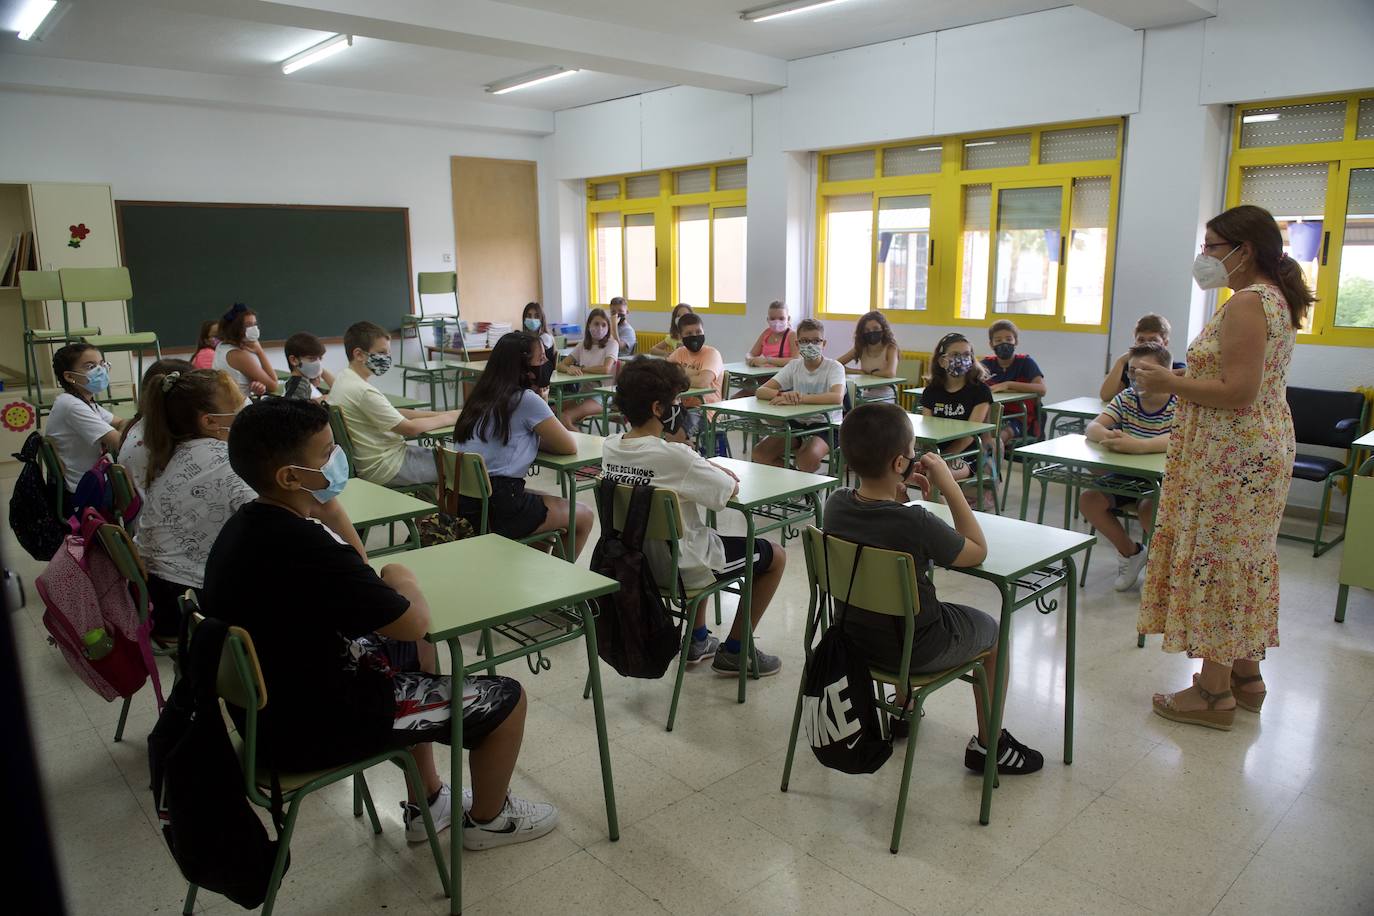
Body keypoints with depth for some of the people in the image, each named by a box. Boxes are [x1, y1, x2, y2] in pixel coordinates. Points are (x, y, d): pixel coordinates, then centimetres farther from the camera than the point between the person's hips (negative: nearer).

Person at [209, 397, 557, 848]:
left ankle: (425, 804, 37)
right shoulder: (303, 548, -33)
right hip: (312, 730, -10)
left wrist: (327, 504, 1)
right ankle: (489, 818, 29)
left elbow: (353, 564, 11)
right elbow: (413, 622, -22)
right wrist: (403, 582, -3)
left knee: (415, 653, 30)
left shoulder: (246, 525, -2)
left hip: (268, 707, 10)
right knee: (506, 699, -1)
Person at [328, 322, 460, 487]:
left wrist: (440, 413, 2)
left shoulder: (344, 379, 7)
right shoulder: (362, 391, -23)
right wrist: (449, 417, -7)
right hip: (384, 469, -10)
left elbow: (395, 413, 10)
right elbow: (410, 428, -19)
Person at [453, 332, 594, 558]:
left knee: (557, 503, 30)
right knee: (584, 516, 13)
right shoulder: (527, 400, -11)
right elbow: (569, 447, -3)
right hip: (498, 507, -8)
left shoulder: (483, 396, 11)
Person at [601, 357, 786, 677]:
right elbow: (731, 490, -17)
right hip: (679, 568, -8)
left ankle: (697, 639, 40)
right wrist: (719, 473, 3)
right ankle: (733, 652, 21)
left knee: (703, 535, 37)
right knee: (776, 556, 12)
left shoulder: (610, 447, -5)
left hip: (635, 561, 8)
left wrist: (706, 468, 0)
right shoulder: (674, 456, -28)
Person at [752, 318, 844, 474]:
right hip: (798, 422, 5)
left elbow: (837, 397, -32)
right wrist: (782, 395, -30)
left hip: (825, 426, -5)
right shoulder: (794, 366, 2)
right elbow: (761, 391, -7)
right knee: (758, 455, -14)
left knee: (808, 458, -35)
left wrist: (797, 398, -37)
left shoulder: (834, 367, -11)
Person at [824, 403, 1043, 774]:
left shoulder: (835, 504, -14)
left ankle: (902, 709, 50)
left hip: (852, 635, 6)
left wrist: (896, 489, -2)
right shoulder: (916, 524, -31)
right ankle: (988, 744, 34)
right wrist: (949, 484, -14)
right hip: (914, 651, -6)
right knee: (994, 631, 22)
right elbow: (978, 551, -12)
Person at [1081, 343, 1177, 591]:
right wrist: (1107, 436, -38)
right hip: (1129, 474, 5)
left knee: (1149, 507, -35)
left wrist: (1137, 445, -52)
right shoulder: (1126, 398, 2)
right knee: (1088, 500, -16)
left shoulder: (1179, 403, -15)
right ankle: (1130, 552, 8)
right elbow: (1093, 427, -12)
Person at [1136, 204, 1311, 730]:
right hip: (1261, 447, 11)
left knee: (1215, 562, -3)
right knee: (1245, 562, 17)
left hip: (1232, 457, -11)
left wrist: (1170, 383, -15)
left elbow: (1238, 392, -25)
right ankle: (1246, 676, 29)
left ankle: (1214, 692, 7)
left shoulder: (1246, 304, -18)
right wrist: (1179, 381, 13)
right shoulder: (1276, 298, 15)